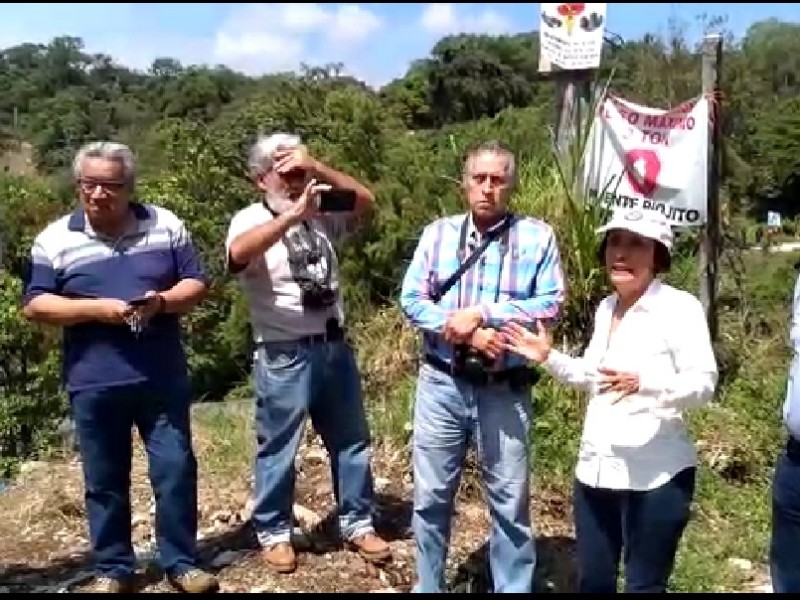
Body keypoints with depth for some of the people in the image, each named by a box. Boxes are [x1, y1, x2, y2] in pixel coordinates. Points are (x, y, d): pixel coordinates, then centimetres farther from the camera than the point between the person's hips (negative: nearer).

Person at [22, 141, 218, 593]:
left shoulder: (166, 225, 2)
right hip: (95, 384, 0)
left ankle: (181, 562, 20)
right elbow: (35, 306, -2)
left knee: (176, 469, 4)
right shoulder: (56, 239, 0)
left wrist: (162, 301, -15)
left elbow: (197, 284, 5)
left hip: (163, 379, 1)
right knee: (104, 481, 10)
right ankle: (114, 569, 26)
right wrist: (96, 308, -16)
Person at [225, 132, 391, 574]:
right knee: (278, 448, 8)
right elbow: (238, 253, -30)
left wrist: (317, 167, -11)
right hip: (284, 355, -5)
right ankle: (274, 532, 26)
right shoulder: (249, 220, -8)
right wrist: (293, 214, -37)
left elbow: (365, 200, -2)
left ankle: (357, 524, 29)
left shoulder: (320, 215, 8)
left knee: (351, 441, 14)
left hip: (334, 346, 6)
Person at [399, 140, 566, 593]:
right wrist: (467, 333, -16)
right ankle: (428, 587, 33)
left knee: (510, 503, 11)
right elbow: (412, 299, -2)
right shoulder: (438, 233, 5)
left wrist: (482, 313, -16)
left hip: (505, 390, -1)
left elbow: (552, 303, -8)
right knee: (432, 497, 14)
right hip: (442, 384, 2)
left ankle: (514, 588, 30)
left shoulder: (537, 236, 0)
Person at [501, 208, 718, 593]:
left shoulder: (679, 307, -13)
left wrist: (642, 383, -37)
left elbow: (704, 383, -20)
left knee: (644, 586, 7)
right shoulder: (605, 308, 11)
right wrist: (549, 358, 8)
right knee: (592, 581, 19)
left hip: (655, 476, -7)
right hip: (595, 470, 7)